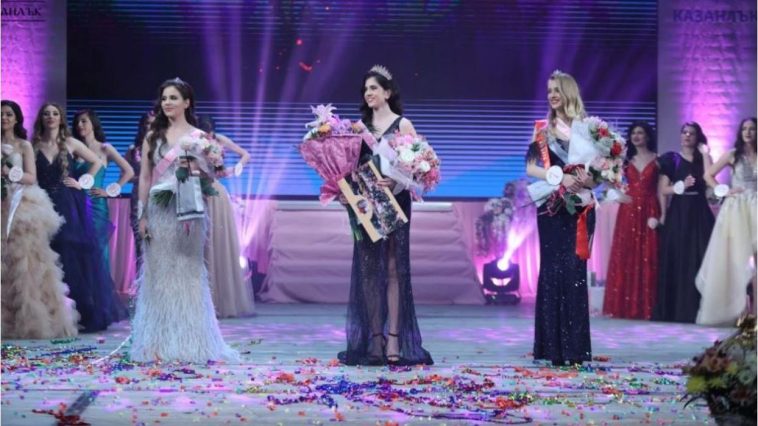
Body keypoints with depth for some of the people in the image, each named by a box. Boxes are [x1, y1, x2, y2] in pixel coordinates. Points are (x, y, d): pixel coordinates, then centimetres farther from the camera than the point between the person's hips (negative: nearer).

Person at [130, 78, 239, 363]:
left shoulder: (198, 137, 3)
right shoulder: (153, 137, 10)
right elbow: (144, 178, 9)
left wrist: (192, 170, -19)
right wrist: (142, 216, 3)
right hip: (158, 211, 2)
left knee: (187, 273, 0)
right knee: (159, 274, 3)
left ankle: (188, 344, 6)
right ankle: (160, 343, 8)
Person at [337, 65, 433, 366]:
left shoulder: (403, 124, 1)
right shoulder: (360, 126, 12)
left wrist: (397, 180, -22)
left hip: (394, 202, -4)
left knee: (393, 267, -4)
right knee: (368, 269, 3)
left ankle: (393, 338, -5)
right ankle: (373, 339, 6)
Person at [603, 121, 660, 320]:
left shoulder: (656, 160, 4)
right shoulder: (626, 159, 11)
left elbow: (661, 189, 0)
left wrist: (660, 214, -9)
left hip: (649, 211, -2)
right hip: (628, 211, 2)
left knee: (647, 258, -2)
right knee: (625, 257, 0)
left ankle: (646, 306, 3)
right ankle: (625, 305, 4)